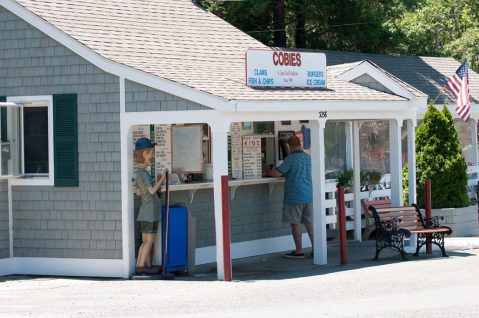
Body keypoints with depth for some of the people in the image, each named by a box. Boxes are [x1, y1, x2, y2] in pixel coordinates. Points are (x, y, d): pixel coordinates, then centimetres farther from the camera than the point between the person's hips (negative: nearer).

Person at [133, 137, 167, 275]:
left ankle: (148, 265, 13)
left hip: (148, 212, 10)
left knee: (148, 240, 10)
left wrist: (157, 188, 19)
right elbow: (151, 190, -21)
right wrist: (162, 178, -16)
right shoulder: (143, 173, -15)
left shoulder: (139, 173, 15)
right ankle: (141, 266, -7)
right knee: (148, 240, -7)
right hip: (149, 210, -10)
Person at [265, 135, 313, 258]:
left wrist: (267, 172, 6)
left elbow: (277, 173, -15)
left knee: (295, 223, 1)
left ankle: (299, 251, 3)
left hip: (295, 196, -6)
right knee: (309, 223, 10)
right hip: (309, 196, 6)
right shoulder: (308, 158, 8)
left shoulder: (290, 159, -13)